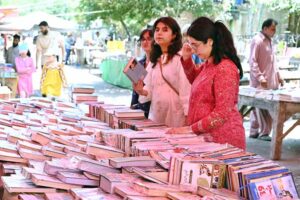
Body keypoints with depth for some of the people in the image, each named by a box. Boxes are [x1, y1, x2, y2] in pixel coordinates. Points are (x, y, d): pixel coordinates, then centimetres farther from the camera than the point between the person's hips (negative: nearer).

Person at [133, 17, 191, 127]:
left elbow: (186, 90, -13)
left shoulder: (180, 59, -9)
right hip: (156, 115, 6)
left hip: (176, 116, -6)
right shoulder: (153, 61, 14)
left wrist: (188, 117, -17)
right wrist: (142, 91, -6)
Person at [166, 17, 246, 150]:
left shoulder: (224, 69, -19)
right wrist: (186, 59, 13)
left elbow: (222, 113, -22)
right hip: (207, 136, 9)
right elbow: (196, 81, 31)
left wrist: (191, 129, -18)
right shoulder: (208, 64, 9)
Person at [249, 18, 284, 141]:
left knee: (258, 107, 10)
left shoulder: (269, 41, 17)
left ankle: (254, 132, 15)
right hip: (260, 82, -8)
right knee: (262, 107, -6)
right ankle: (264, 132, 1)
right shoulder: (257, 41, -11)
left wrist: (277, 75, 17)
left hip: (270, 81, 8)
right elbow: (252, 61, -16)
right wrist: (260, 77, -22)